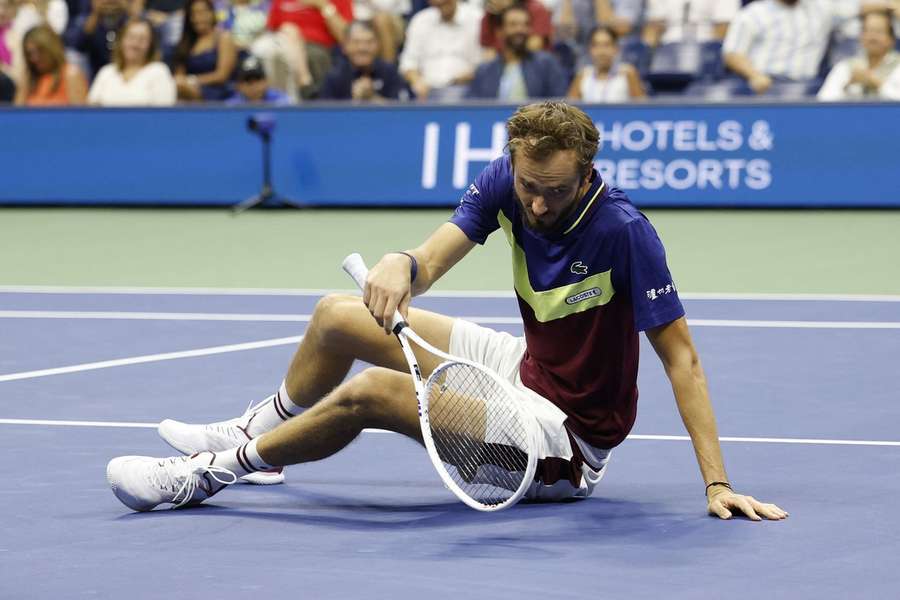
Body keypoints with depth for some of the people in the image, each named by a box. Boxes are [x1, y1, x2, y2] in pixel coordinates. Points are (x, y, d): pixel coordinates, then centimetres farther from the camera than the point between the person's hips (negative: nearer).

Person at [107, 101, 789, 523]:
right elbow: (437, 254, -19)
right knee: (337, 318, 7)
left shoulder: (624, 232, -29)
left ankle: (211, 472, -6)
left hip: (572, 435, -7)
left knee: (370, 392, -24)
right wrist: (402, 265, -45)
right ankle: (259, 429, 34)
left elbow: (681, 358, -26)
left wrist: (717, 482, -31)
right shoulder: (506, 182, -11)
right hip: (525, 365, 7)